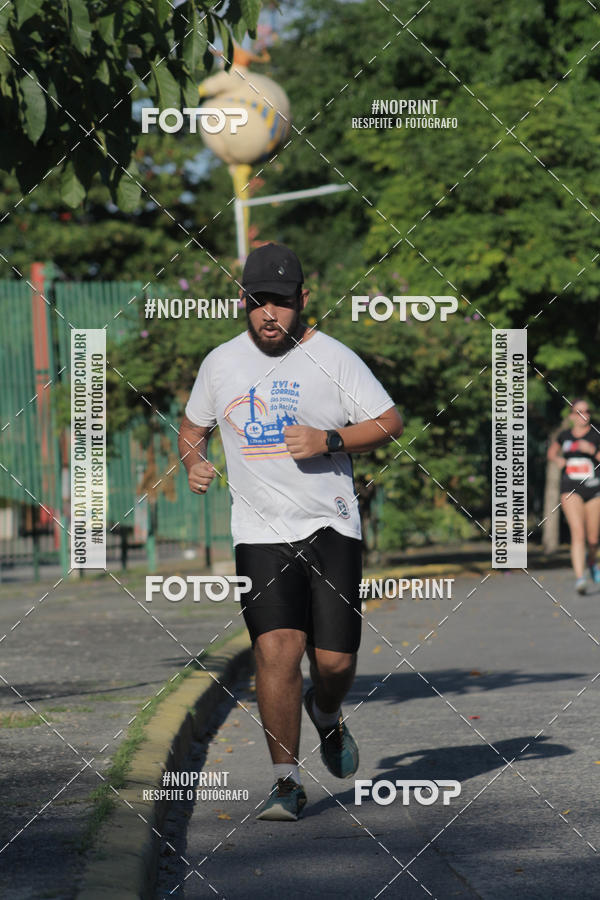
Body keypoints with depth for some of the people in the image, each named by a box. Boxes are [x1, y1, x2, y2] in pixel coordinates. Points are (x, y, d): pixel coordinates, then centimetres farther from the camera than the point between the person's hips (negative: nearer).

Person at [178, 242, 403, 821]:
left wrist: (329, 441, -15)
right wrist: (193, 463, 0)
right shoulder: (221, 363, 7)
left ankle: (326, 714, 34)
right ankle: (287, 781, -9)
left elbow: (390, 422, 1)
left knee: (334, 660, -3)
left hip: (331, 528, -1)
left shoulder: (332, 358, -2)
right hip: (260, 533, 1)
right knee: (276, 648, -17)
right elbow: (193, 426, 22)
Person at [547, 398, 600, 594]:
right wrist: (557, 459, 5)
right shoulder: (565, 435, 8)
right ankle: (579, 578, -25)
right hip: (571, 490, 0)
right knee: (578, 533, -18)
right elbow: (551, 452, 26)